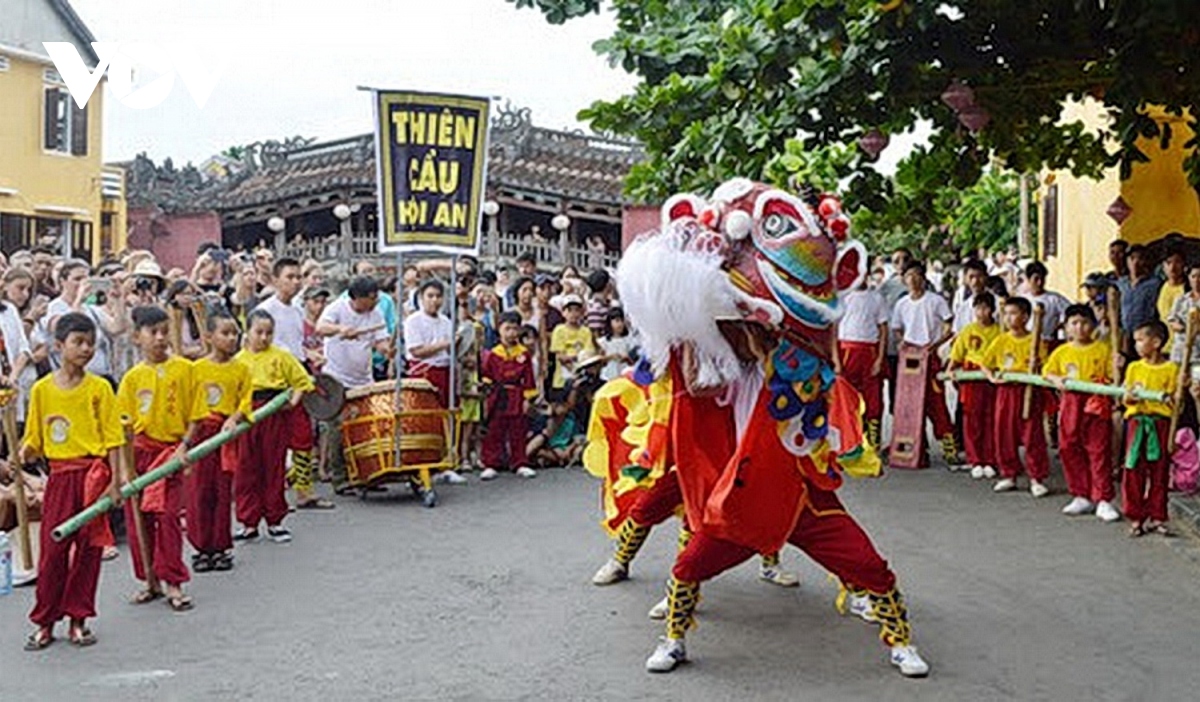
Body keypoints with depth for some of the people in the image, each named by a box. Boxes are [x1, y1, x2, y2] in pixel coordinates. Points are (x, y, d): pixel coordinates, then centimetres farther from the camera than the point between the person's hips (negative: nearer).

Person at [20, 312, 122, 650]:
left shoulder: (99, 388, -1)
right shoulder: (42, 389, 4)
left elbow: (112, 438, -2)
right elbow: (35, 439, 12)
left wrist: (114, 480, -7)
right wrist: (24, 454, -7)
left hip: (93, 473, -1)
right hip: (59, 474, 1)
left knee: (89, 547, 4)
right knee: (53, 548, 2)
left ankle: (78, 619, 16)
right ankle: (44, 622, 14)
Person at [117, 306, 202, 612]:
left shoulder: (184, 368, -1)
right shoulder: (132, 377, 3)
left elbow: (194, 415, 0)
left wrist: (185, 446, -12)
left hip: (171, 450, -2)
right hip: (139, 451, 2)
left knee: (169, 517, -5)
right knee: (138, 518, 7)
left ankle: (173, 583, 4)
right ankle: (150, 580, 21)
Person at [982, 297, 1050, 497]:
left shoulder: (1034, 341, -4)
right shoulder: (1001, 341, 5)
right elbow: (985, 364, 10)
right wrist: (992, 377, -8)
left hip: (1028, 391, -4)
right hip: (1005, 391, 4)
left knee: (1032, 436, -1)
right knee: (1004, 435, 7)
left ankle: (1037, 478, 7)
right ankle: (1009, 475, 20)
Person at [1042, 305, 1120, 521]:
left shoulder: (1103, 349, 2)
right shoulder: (1062, 352, 10)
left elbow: (1112, 376, 2)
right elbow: (1047, 371, 12)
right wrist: (1056, 380, -7)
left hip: (1097, 404, -3)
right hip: (1071, 403, 4)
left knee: (1099, 451, -3)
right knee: (1069, 449, 7)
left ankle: (1103, 500, 2)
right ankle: (1082, 497, 20)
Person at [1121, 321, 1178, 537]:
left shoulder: (1171, 369, 1)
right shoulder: (1134, 368, 9)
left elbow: (1174, 400, 2)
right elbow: (1126, 399, 8)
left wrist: (1170, 398, -19)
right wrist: (1129, 397, -13)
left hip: (1161, 421, -2)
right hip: (1136, 420, 2)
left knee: (1159, 472, 4)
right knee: (1133, 470, -1)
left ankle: (1157, 517, 14)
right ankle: (1136, 518, 6)